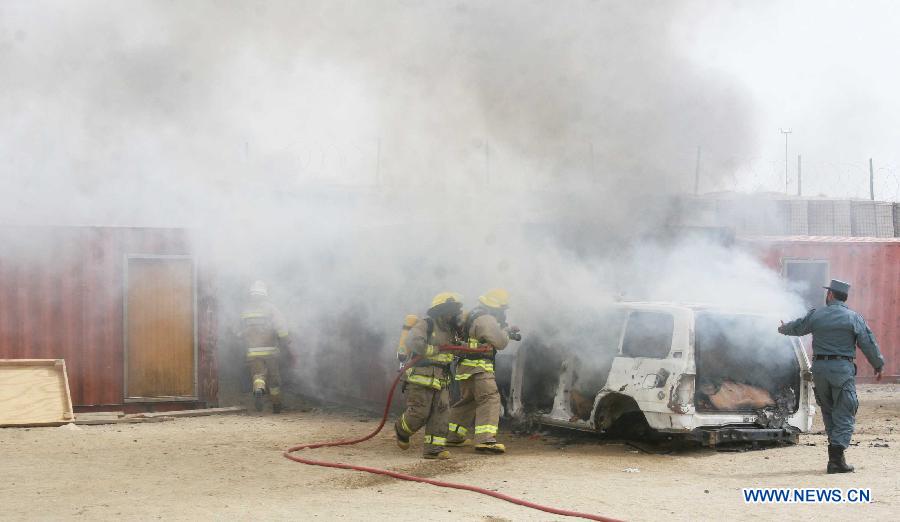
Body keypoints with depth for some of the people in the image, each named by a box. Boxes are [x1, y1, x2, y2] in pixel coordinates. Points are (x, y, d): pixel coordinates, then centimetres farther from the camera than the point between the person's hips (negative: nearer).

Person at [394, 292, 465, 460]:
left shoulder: (450, 331, 17)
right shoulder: (425, 325, -9)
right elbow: (412, 342, -26)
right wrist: (435, 350, -18)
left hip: (441, 381, 8)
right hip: (420, 378, -8)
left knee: (441, 412, -2)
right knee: (419, 413, -7)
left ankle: (434, 448, -1)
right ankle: (401, 430, 23)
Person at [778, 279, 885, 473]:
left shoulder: (816, 315, 5)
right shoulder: (854, 318, -2)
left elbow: (796, 327, 22)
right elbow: (869, 344, -1)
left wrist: (783, 328, 45)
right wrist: (878, 366, 13)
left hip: (820, 368, 3)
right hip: (843, 369, -3)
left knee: (828, 412, 18)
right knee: (844, 414, -2)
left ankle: (834, 450, 20)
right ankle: (836, 458, -13)